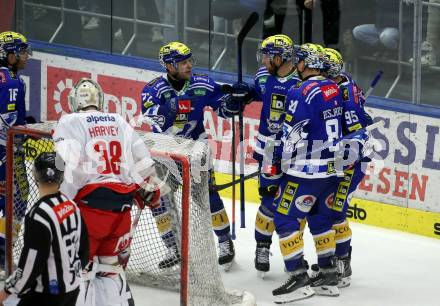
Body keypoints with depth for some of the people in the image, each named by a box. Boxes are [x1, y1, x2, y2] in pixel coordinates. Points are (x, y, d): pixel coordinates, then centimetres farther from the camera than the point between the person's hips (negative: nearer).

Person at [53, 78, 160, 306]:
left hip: (90, 204, -5)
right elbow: (142, 159, 20)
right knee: (112, 265, 19)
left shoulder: (70, 123, 0)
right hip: (122, 206, 5)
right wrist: (150, 190, 36)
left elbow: (69, 167, -14)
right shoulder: (119, 123, 17)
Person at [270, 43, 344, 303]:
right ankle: (330, 269, 28)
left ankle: (299, 277, -13)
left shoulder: (301, 92, -16)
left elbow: (291, 135, -15)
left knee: (285, 218, -5)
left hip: (307, 170, -8)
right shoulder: (334, 89, 8)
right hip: (332, 167, 8)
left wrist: (278, 164, -5)